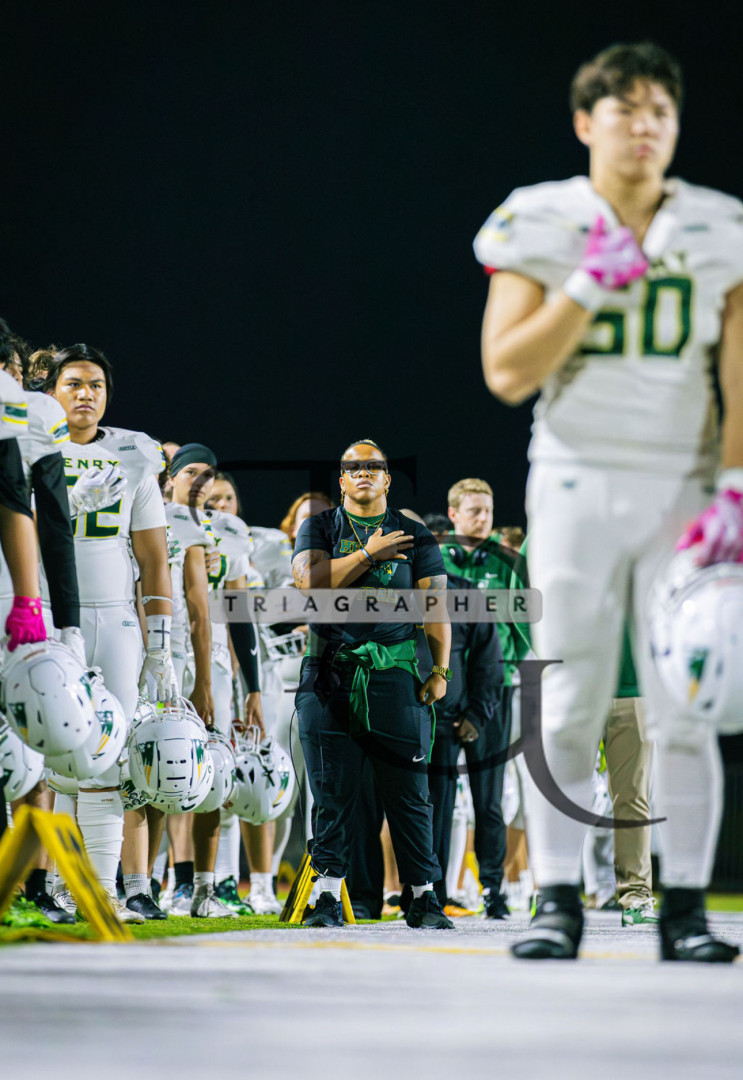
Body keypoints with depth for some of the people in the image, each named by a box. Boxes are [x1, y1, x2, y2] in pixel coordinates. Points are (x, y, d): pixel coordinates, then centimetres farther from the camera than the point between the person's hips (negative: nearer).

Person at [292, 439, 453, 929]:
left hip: (395, 672, 0)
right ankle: (328, 894, 3)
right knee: (333, 791, -1)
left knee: (409, 790, -2)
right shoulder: (319, 528, 11)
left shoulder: (415, 536, 12)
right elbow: (310, 581, -7)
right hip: (332, 669, 0)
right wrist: (368, 554, -10)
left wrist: (441, 670, -4)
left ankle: (423, 897, 3)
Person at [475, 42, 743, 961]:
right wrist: (593, 284, -12)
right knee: (566, 706, -1)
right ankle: (557, 904, 5)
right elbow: (506, 373, -6)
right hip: (575, 482, -1)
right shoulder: (540, 226, 1)